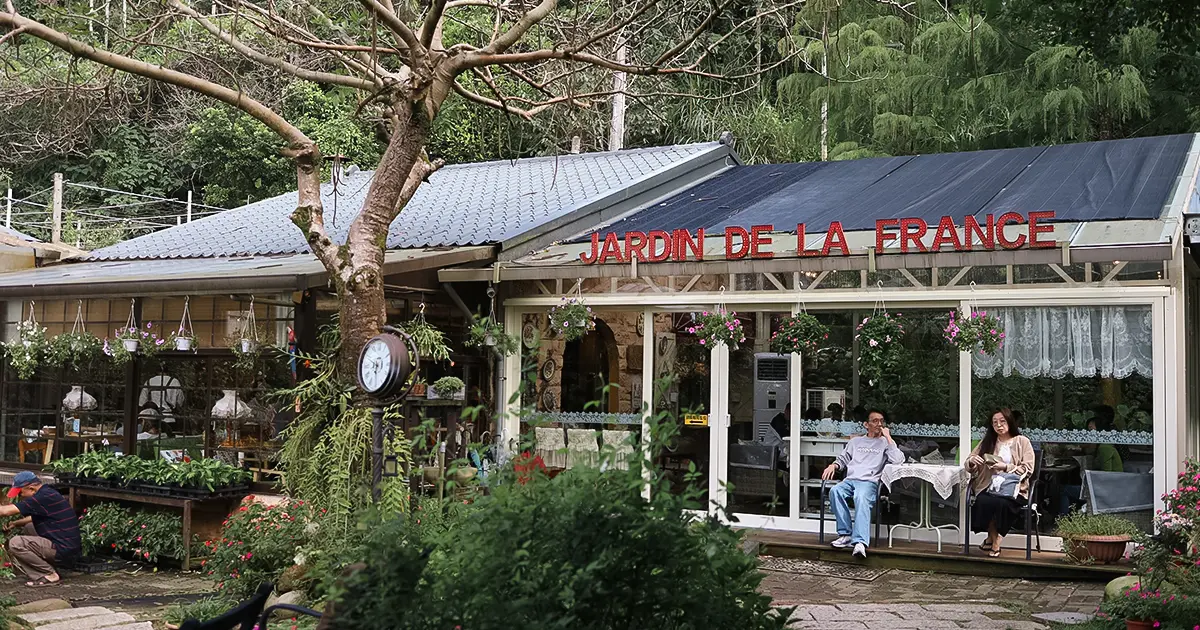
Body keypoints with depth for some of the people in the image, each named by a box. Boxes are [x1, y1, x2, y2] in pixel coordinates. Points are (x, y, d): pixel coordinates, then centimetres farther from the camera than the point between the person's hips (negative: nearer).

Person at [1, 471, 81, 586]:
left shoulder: (44, 497, -18)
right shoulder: (48, 493, 14)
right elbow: (34, 518, 32)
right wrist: (15, 523, 17)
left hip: (63, 551, -10)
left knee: (15, 544, -13)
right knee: (27, 528, 23)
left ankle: (51, 575, -6)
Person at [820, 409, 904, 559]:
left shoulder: (886, 442, 18)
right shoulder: (855, 441, 30)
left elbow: (898, 460, -1)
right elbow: (843, 459, 32)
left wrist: (888, 437, 2)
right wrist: (833, 465, 8)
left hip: (870, 482, -3)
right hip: (850, 480, 4)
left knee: (862, 497, -39)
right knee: (835, 491, -32)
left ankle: (860, 542, -52)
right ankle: (845, 534, -30)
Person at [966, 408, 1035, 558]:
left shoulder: (1022, 442, 7)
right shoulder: (987, 441, 17)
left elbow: (1028, 469, -2)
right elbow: (968, 465, 16)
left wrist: (1006, 467, -14)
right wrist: (972, 461, -8)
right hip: (989, 488, 3)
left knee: (1001, 503, -36)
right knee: (983, 502, -32)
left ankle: (993, 539, -12)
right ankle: (994, 540, -11)